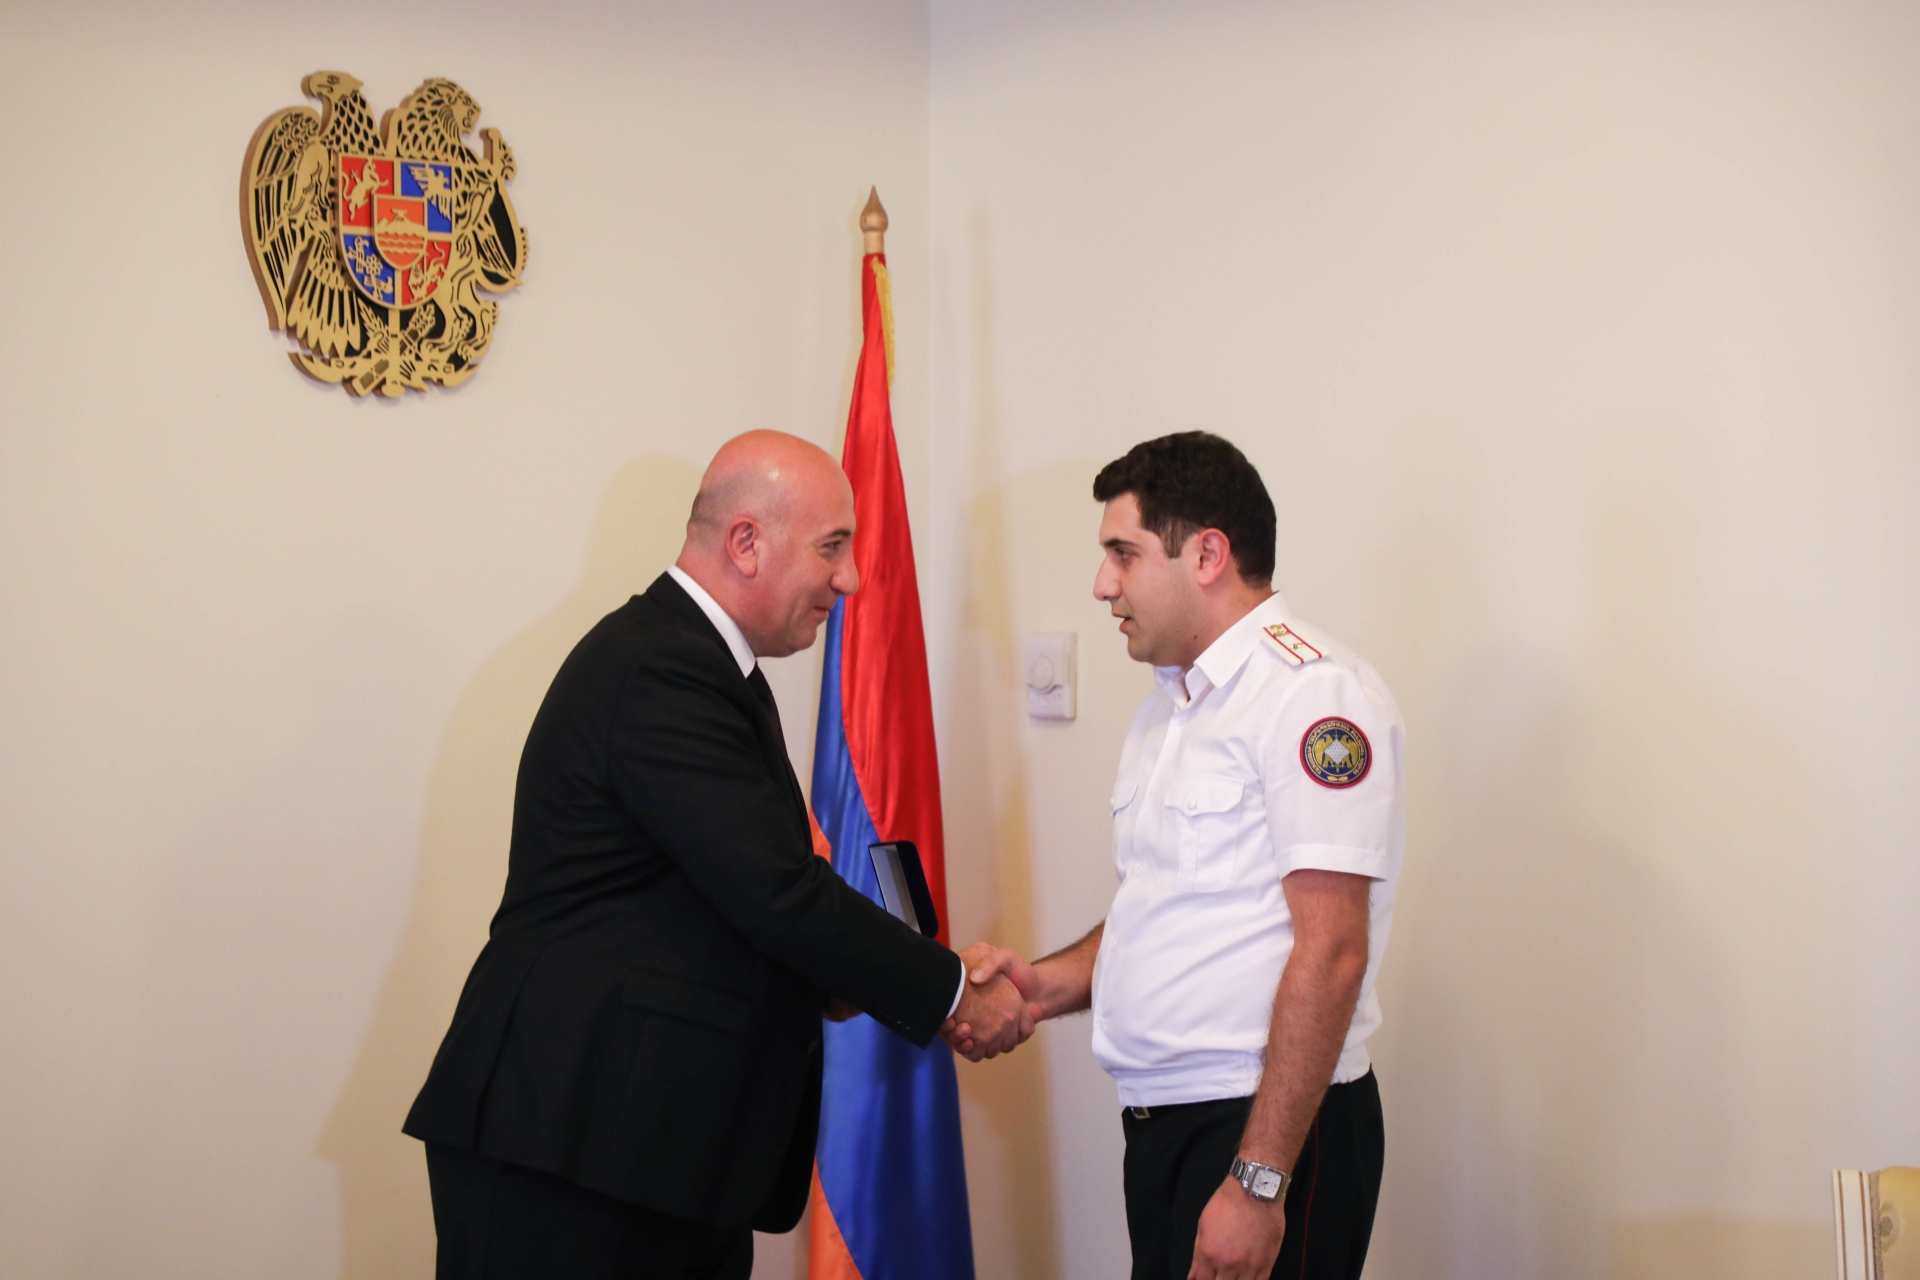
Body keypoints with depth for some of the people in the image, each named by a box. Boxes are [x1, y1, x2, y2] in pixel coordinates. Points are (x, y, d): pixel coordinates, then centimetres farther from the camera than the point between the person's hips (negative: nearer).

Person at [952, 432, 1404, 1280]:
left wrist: (1258, 1181, -22)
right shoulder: (1168, 703, 16)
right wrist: (1050, 985, 4)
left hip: (1267, 1129, -8)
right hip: (1160, 1118, 8)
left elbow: (1331, 949, -20)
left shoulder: (1311, 692, -13)